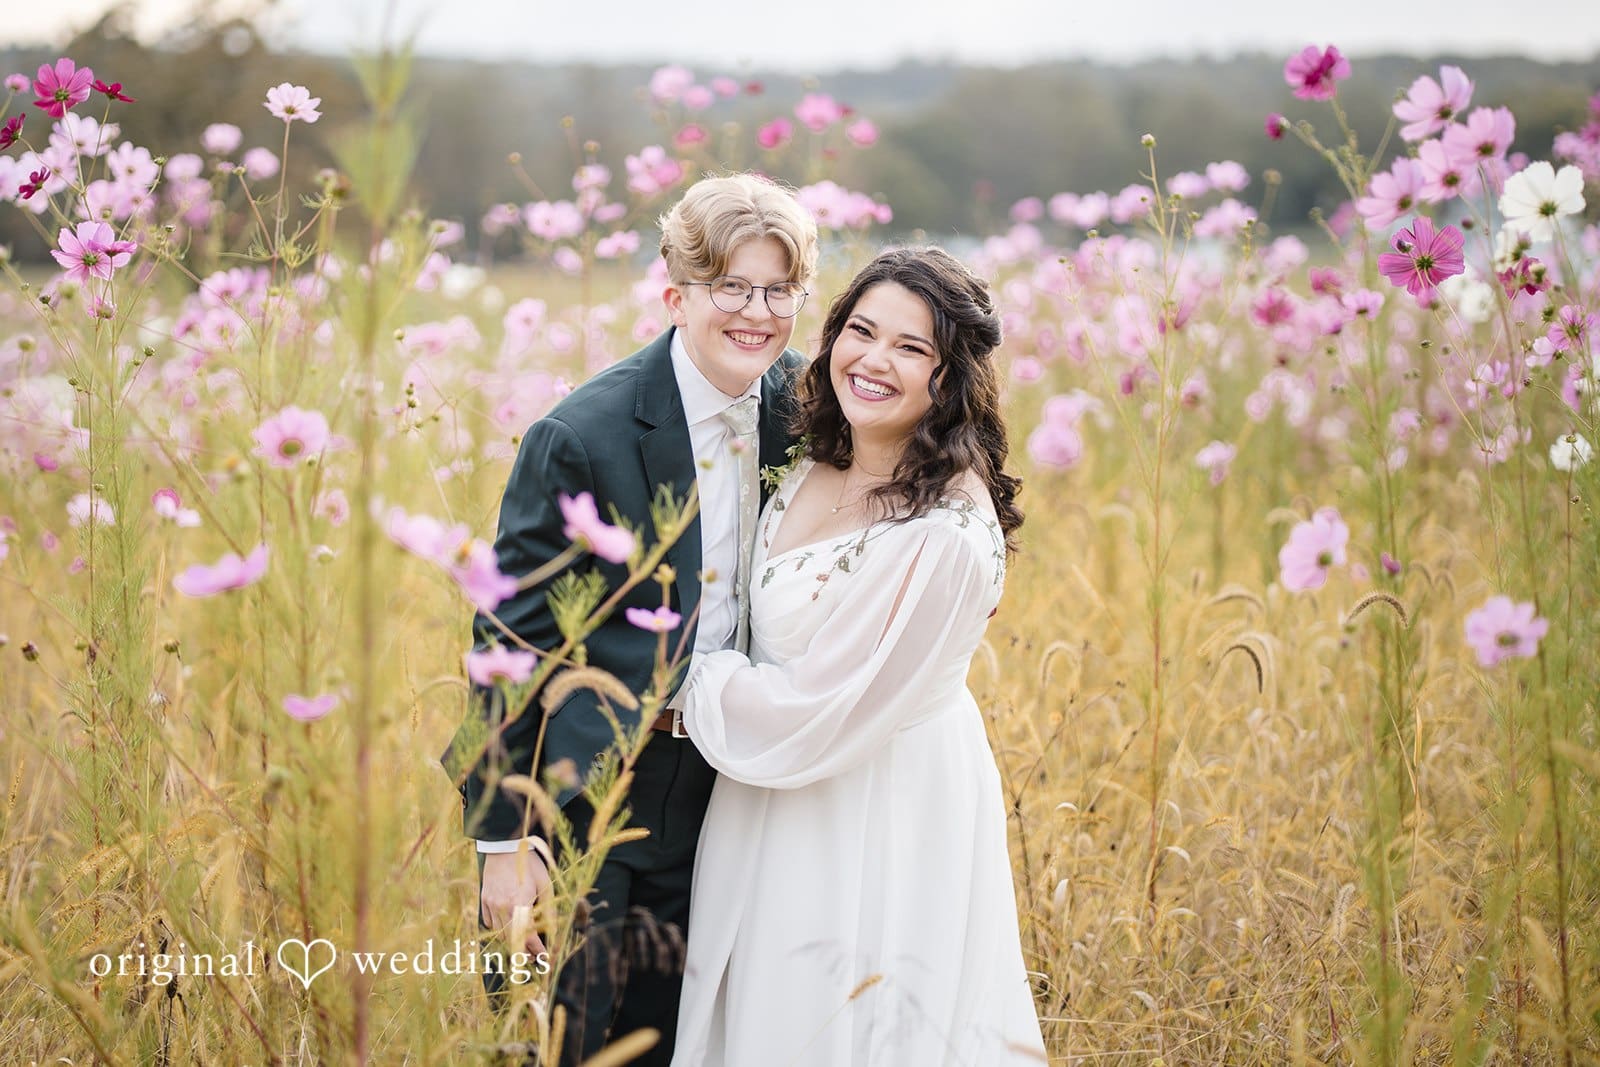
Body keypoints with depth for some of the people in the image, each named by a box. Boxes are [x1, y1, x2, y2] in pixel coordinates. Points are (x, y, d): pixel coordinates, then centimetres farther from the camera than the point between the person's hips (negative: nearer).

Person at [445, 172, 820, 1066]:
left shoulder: (797, 407, -1)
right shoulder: (583, 437, -17)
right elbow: (510, 637, -13)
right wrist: (502, 837, -14)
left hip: (712, 803, 5)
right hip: (580, 802, -5)